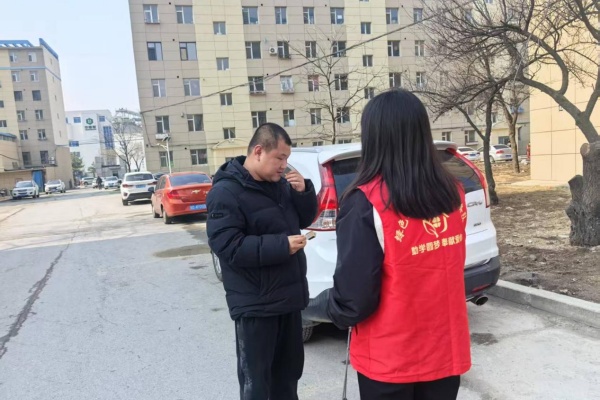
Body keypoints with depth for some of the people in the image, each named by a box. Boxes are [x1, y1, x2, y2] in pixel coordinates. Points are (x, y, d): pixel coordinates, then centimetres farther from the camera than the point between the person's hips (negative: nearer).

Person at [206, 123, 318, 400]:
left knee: (289, 368, 22)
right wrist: (281, 245, -26)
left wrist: (303, 192, -5)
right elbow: (227, 246, -24)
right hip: (255, 304, -7)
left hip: (288, 295, 8)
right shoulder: (226, 192, -16)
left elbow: (305, 219, 15)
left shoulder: (279, 184, 9)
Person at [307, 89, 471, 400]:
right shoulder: (452, 193, -5)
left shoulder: (367, 203, -23)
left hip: (390, 360, -4)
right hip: (446, 350, 5)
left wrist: (319, 307, 1)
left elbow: (354, 301, -19)